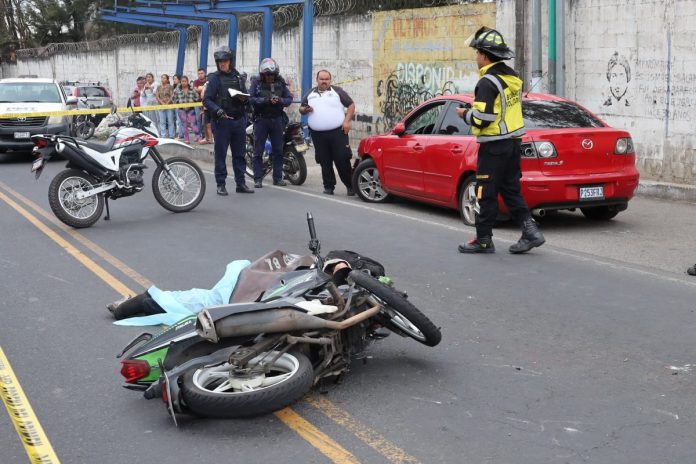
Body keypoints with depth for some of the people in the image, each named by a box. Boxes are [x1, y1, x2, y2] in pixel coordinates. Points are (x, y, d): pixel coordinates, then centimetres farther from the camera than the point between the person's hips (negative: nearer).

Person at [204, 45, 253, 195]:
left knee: (239, 153, 9)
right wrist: (217, 110, -23)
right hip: (222, 120, -5)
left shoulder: (238, 77, 13)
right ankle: (221, 184, 6)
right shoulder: (214, 78, -2)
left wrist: (244, 98, -4)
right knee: (220, 153, 0)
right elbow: (207, 100, -7)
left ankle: (240, 183, 16)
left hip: (239, 120, 5)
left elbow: (246, 96, 19)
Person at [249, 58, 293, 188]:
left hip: (277, 119, 3)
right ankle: (258, 179, 4)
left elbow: (289, 98, 1)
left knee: (278, 150, 7)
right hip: (261, 119, -2)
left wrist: (279, 100, -19)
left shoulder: (281, 83, 4)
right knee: (258, 151, 0)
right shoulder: (256, 82, -3)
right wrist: (267, 100, -23)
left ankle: (278, 178, 15)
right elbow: (251, 99, -12)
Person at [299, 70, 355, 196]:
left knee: (342, 159, -7)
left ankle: (350, 186, 1)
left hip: (337, 132, -3)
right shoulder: (310, 94, 16)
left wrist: (347, 121, -6)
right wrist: (305, 109, -3)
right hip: (318, 134, 3)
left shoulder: (337, 91, 7)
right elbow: (301, 108, 21)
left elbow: (351, 105, 6)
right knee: (325, 162, 5)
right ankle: (329, 186, 12)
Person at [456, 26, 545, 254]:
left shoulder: (488, 82, -18)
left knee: (486, 193, 0)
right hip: (513, 142, 9)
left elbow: (482, 119, -23)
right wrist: (473, 111, 19)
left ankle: (483, 240, 8)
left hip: (494, 147, -9)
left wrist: (465, 114, -4)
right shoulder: (512, 77, 11)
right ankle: (530, 231, 6)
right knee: (511, 189, 13)